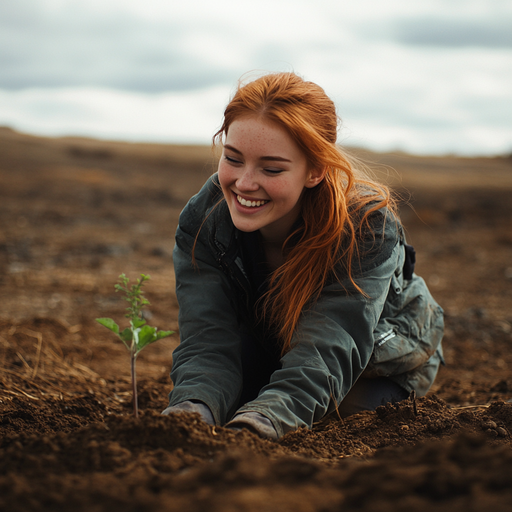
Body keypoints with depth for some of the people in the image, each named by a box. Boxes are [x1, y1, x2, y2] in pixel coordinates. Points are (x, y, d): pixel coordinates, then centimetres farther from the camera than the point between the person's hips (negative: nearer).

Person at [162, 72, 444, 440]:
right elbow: (208, 341, -33)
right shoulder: (202, 221, -24)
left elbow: (322, 355, -44)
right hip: (264, 356, 2)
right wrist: (190, 411, -56)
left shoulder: (368, 228, -35)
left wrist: (262, 420, -65)